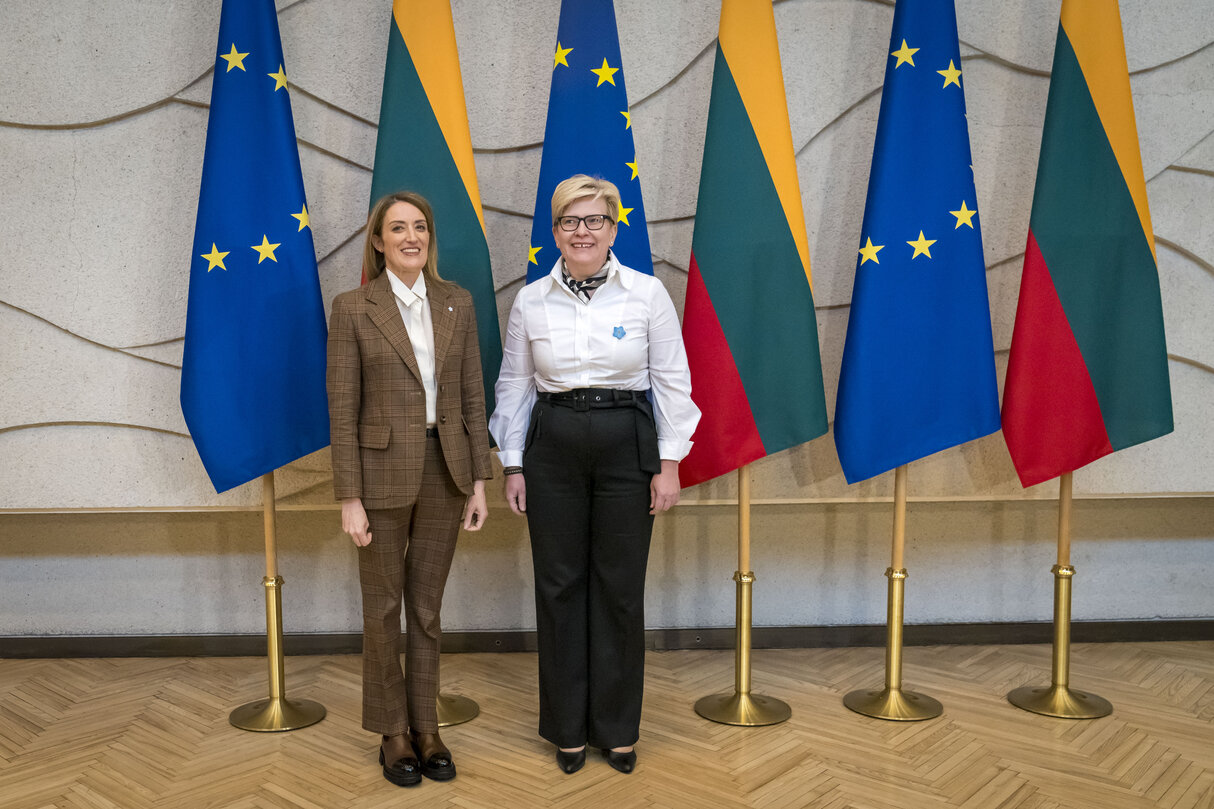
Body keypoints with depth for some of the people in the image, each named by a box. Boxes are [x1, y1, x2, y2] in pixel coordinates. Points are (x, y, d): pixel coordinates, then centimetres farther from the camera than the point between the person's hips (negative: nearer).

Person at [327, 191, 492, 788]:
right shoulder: (353, 308, -6)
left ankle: (426, 728, 29)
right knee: (383, 609, 11)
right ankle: (393, 733, 27)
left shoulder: (457, 303, 4)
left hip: (445, 471, 3)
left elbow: (472, 395, 6)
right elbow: (342, 408, -7)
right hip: (383, 473, -3)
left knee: (427, 607, 14)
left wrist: (478, 480, 3)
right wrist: (349, 499, -10)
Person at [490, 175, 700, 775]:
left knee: (621, 587, 5)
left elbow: (672, 381, -1)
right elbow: (515, 385, 8)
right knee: (559, 584, 7)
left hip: (627, 443, -1)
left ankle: (617, 729, 22)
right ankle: (568, 727, 23)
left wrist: (669, 463, -4)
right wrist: (513, 465, 4)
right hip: (553, 448, 2)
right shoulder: (531, 301, 3)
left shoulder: (648, 293, -2)